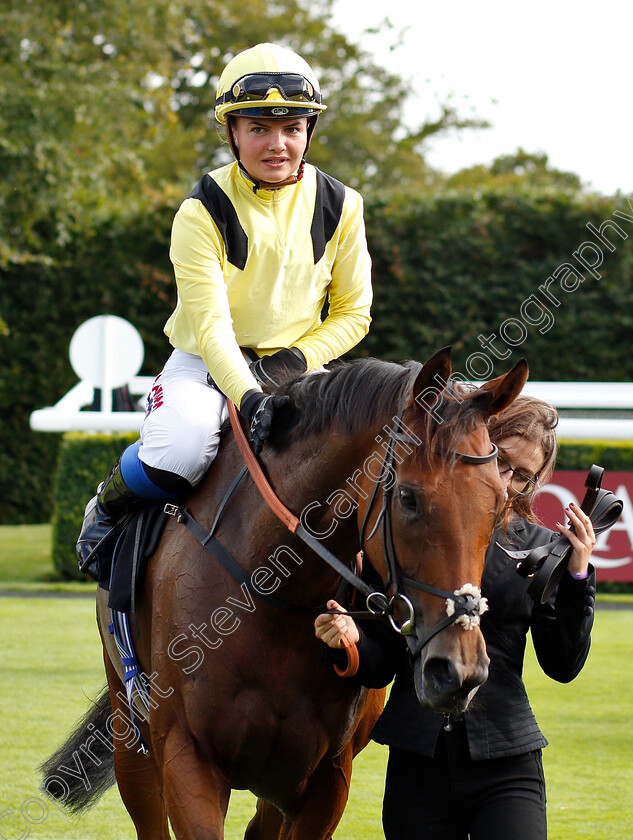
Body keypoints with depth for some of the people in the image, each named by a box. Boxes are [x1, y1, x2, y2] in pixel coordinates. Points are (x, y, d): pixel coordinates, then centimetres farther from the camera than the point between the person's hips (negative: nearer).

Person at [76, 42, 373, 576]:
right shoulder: (204, 212, -14)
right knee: (183, 447, -35)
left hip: (297, 366, 3)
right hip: (207, 363, -3)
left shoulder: (339, 207, -4)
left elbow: (353, 312, 5)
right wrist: (248, 396, -38)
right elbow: (211, 325, -21)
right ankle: (107, 507, -1)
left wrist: (300, 358, -13)